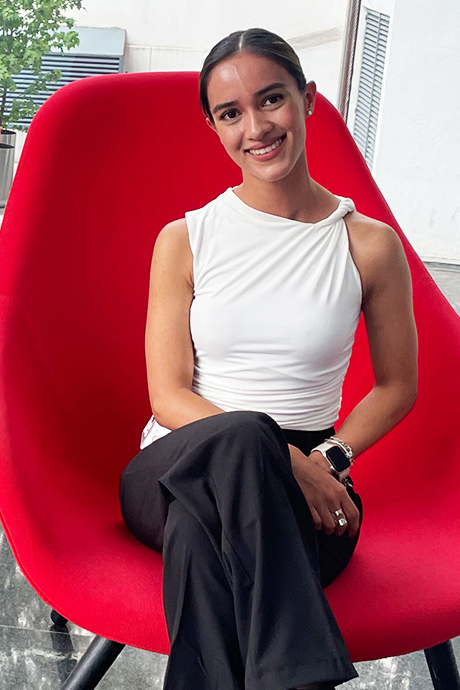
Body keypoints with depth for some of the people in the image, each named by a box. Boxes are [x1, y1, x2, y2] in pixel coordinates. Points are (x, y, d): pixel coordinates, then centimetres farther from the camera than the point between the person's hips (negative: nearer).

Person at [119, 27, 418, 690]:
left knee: (203, 529, -37)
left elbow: (398, 387, 14)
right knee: (240, 436, -37)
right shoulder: (184, 240, 5)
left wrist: (330, 458, -6)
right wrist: (281, 458, -17)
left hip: (303, 488, 0)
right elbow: (169, 396, 0)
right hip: (176, 472, 1)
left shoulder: (371, 246, 4)